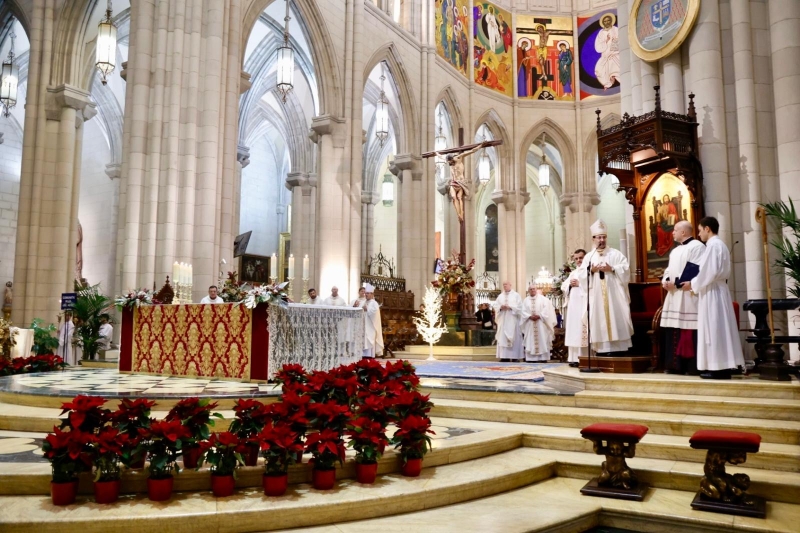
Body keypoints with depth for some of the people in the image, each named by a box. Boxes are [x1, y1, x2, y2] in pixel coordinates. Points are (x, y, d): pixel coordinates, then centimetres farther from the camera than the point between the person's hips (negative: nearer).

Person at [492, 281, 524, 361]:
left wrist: (510, 307, -15)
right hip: (503, 320, 4)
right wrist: (500, 307, -11)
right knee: (502, 337, -1)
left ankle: (515, 356, -3)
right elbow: (495, 306, 9)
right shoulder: (500, 296, 14)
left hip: (512, 320, -4)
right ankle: (504, 356, 0)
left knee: (513, 337, -5)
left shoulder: (516, 295, 4)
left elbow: (519, 306, -4)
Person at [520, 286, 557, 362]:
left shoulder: (543, 298, 6)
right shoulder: (526, 300, 11)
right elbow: (523, 311, 3)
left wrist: (539, 316, -15)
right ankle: (531, 358, -2)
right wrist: (530, 316, -14)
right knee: (530, 341, -3)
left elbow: (546, 309, -4)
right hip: (530, 324, 2)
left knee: (542, 340, -4)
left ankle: (543, 358, -3)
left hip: (541, 323, -2)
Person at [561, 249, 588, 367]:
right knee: (574, 329, 3)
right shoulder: (573, 273, 24)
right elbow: (563, 287, 20)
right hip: (573, 305, 7)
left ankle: (586, 358, -13)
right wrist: (570, 284, 0)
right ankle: (575, 358, 4)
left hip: (585, 304, -7)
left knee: (584, 329, -13)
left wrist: (579, 284, -10)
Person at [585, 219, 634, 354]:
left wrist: (612, 269, -13)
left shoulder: (616, 254, 8)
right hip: (596, 295, 2)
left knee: (617, 318, -5)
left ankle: (618, 347, -2)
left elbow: (626, 269, -2)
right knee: (599, 320, -1)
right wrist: (591, 271, -12)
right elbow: (582, 275, 5)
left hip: (614, 293, -1)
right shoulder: (588, 257, 12)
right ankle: (603, 348, 1)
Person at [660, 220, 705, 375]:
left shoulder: (697, 246, -6)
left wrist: (676, 281, -18)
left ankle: (692, 366, -4)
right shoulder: (675, 251, 23)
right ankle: (676, 364, 13)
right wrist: (665, 280, 1)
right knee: (674, 330, 8)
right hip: (674, 295, 9)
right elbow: (669, 269, 23)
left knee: (689, 331, -8)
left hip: (688, 295, -9)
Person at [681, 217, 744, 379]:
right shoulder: (719, 244, 18)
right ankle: (722, 366, 11)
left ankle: (718, 368, -5)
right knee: (719, 329, 9)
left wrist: (693, 284, -9)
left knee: (714, 328, -7)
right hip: (716, 290, 10)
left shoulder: (713, 245, -13)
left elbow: (709, 272, -20)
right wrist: (695, 282, 11)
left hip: (712, 292, -10)